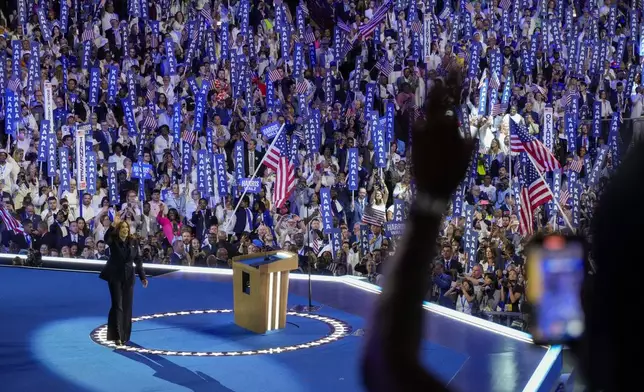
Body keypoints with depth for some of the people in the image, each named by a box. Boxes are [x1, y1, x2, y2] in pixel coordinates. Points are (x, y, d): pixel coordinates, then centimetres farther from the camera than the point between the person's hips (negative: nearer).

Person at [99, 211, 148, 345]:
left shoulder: (133, 242, 4)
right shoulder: (113, 240, -5)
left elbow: (138, 260, 6)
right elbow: (106, 238, -30)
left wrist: (143, 276, 2)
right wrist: (113, 224, -42)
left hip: (128, 277, 3)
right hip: (115, 277, -3)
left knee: (127, 307, 6)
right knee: (117, 305, -9)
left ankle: (124, 336, 14)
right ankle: (117, 335, -10)